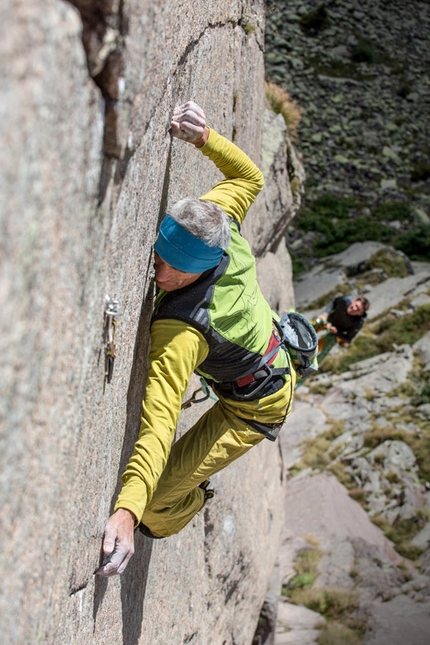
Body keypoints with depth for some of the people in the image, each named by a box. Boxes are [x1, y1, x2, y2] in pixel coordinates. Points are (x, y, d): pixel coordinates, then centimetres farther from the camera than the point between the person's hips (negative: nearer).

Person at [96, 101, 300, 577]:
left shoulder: (180, 333, -47)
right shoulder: (218, 220, -29)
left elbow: (159, 425, -55)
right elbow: (249, 175, -8)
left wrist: (127, 512, -64)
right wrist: (205, 138, -25)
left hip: (254, 409, -8)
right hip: (277, 357, 8)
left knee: (158, 501, -7)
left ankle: (165, 523, 30)